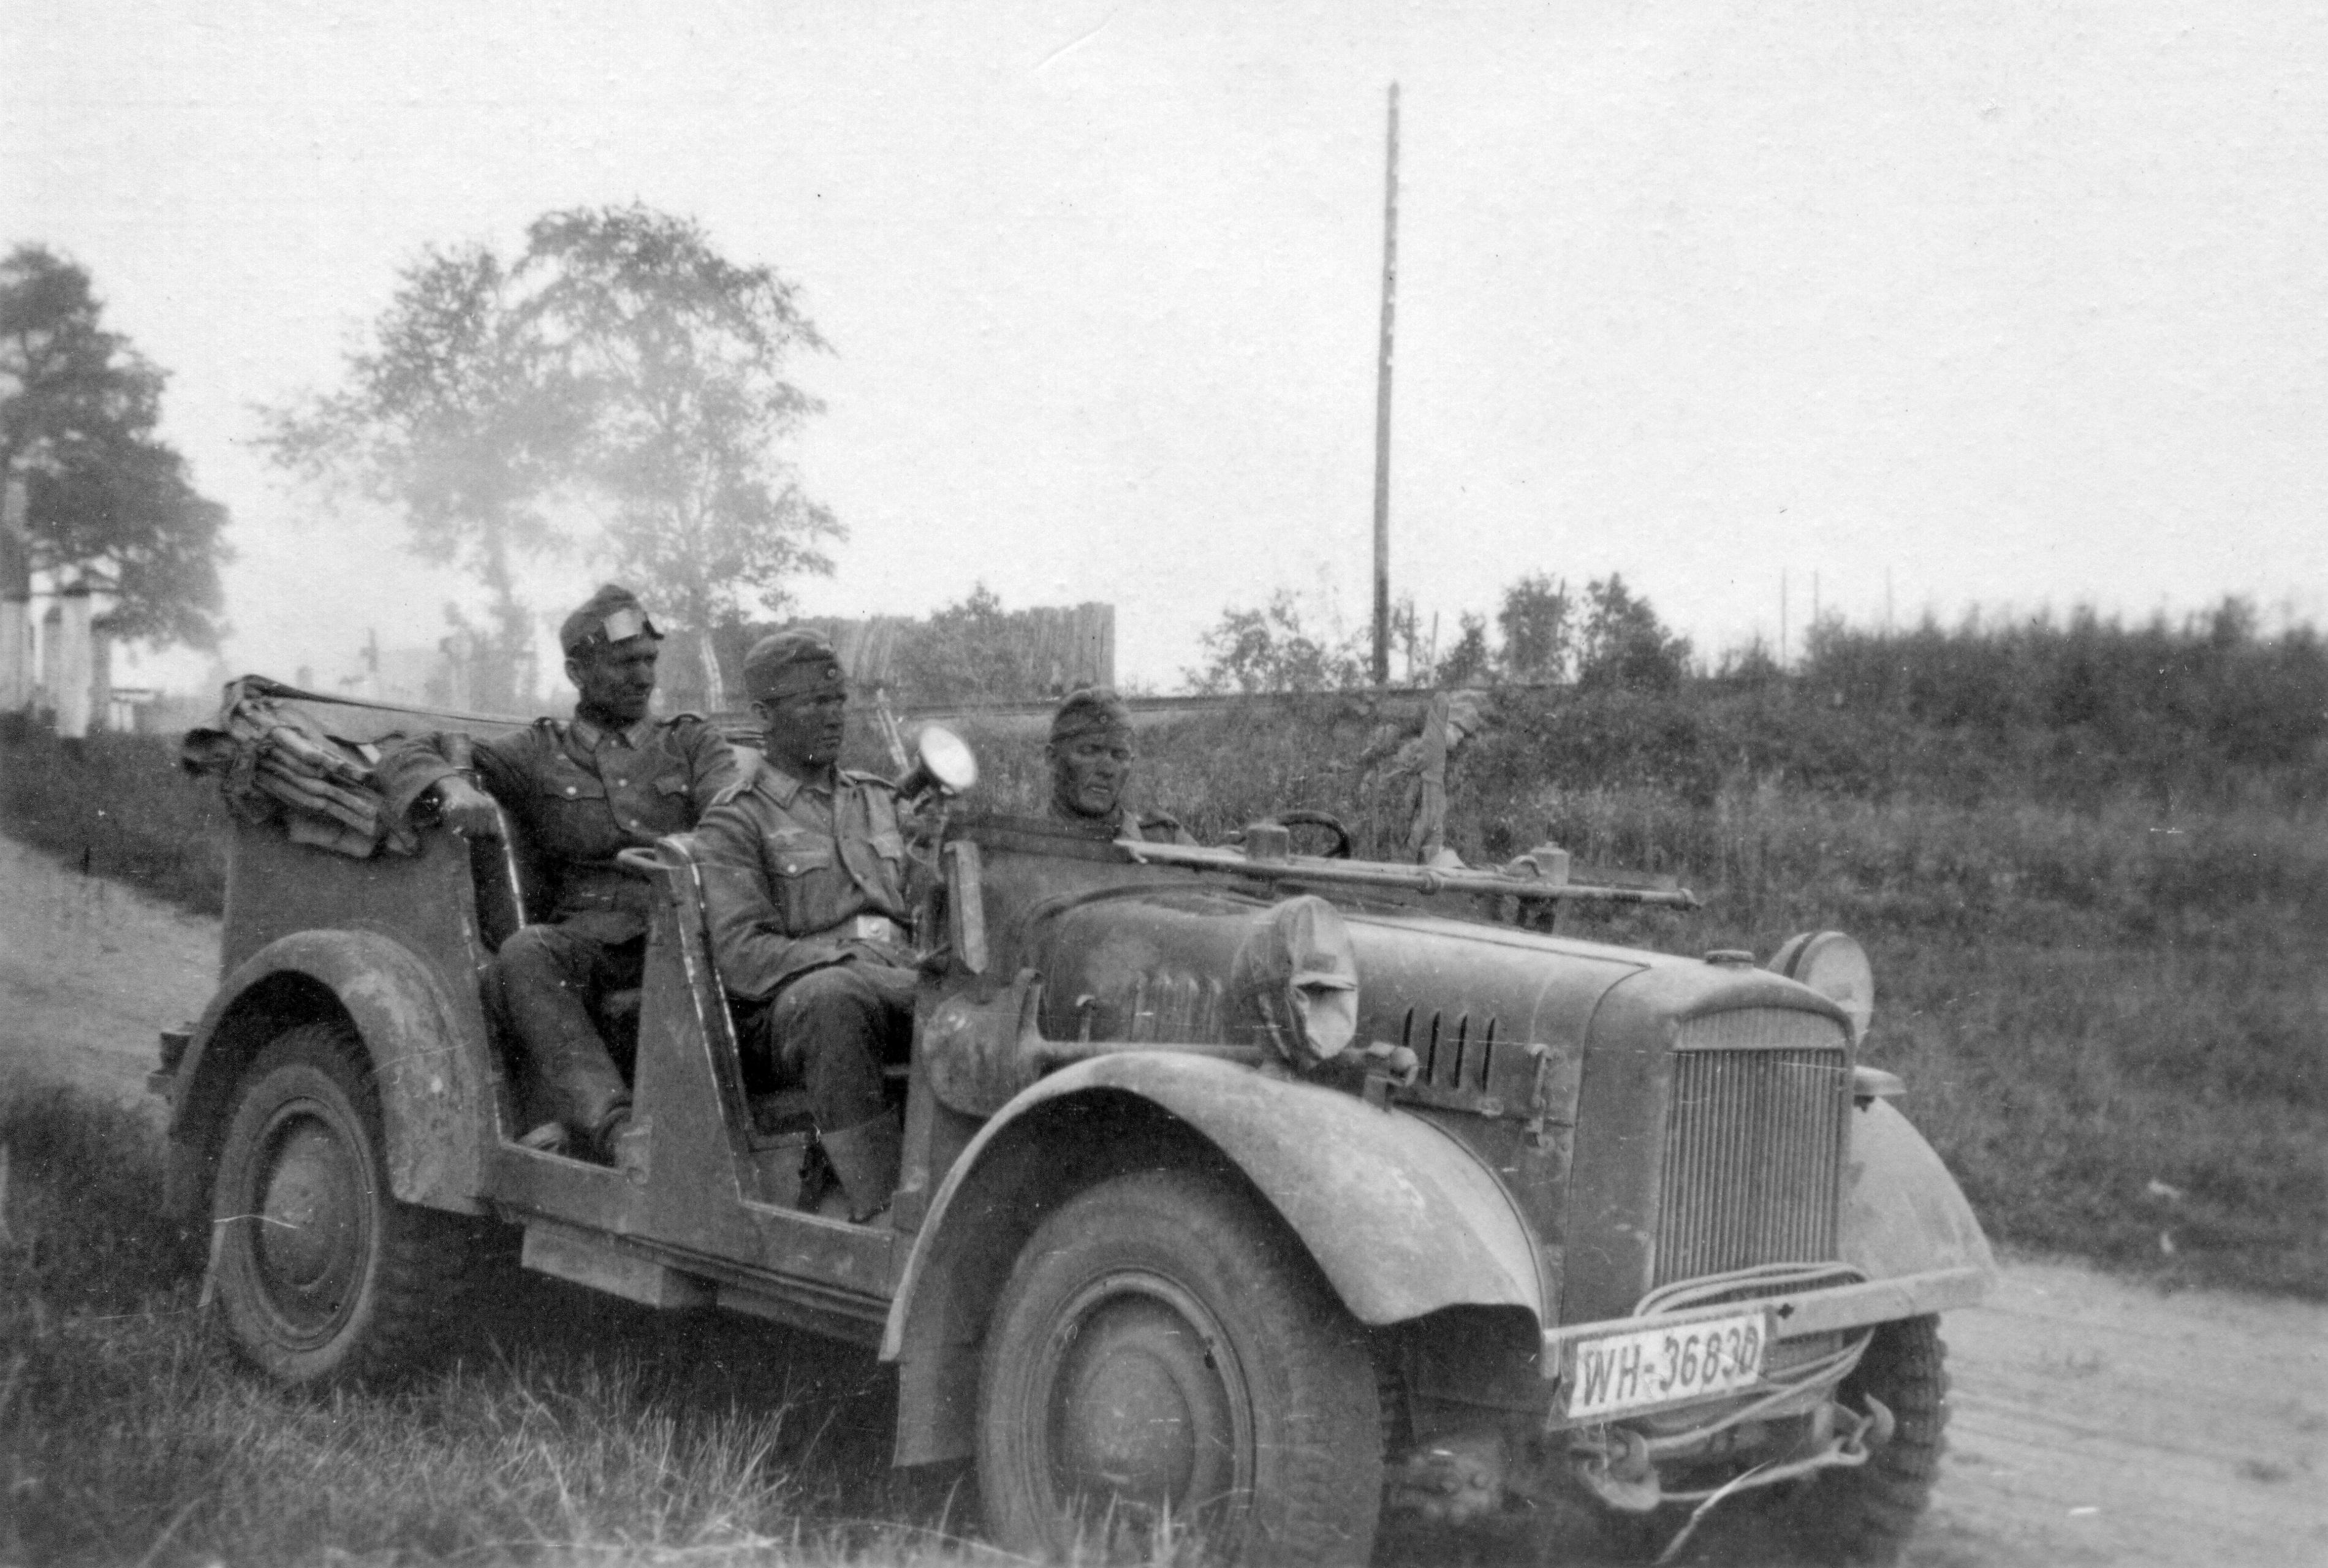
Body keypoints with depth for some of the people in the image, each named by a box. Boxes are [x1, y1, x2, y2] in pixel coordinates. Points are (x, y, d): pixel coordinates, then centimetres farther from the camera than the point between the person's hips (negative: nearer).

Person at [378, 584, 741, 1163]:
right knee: (523, 957, -32)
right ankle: (614, 1127, -45)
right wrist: (455, 786, -16)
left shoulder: (694, 743, 20)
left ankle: (579, 1119, -37)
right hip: (589, 936, 0)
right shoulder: (540, 752, 18)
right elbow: (405, 760, 10)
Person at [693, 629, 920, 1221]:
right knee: (832, 997, -40)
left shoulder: (882, 801, 25)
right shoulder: (733, 826, 7)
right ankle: (887, 1211, -40)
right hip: (786, 1010, -4)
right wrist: (856, 956, -20)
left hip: (903, 992, 4)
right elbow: (743, 958, -7)